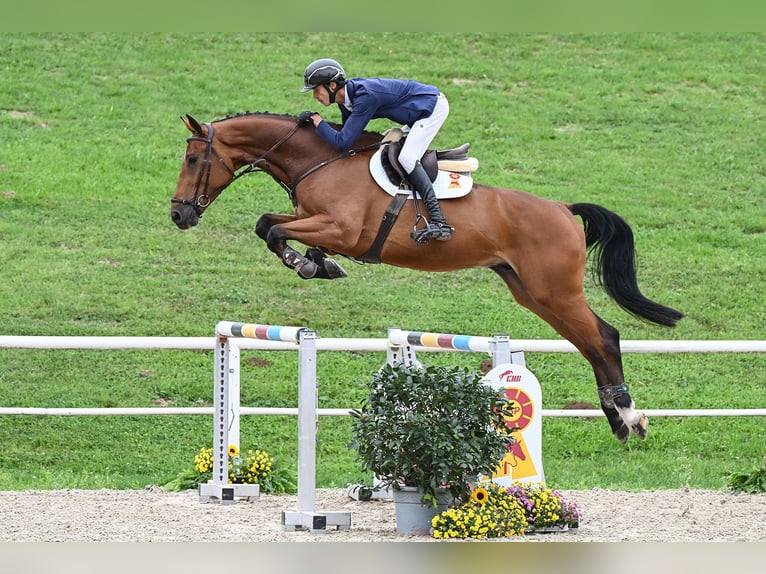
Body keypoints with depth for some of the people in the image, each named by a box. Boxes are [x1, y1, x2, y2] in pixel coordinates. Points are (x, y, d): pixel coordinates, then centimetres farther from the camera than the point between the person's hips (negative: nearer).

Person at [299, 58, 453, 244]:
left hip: (434, 106, -10)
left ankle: (439, 223, -31)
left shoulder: (365, 96, -30)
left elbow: (342, 142, -31)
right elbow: (347, 133, 16)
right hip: (421, 111, 10)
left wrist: (317, 120, -22)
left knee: (406, 158, -22)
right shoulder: (347, 97, 0)